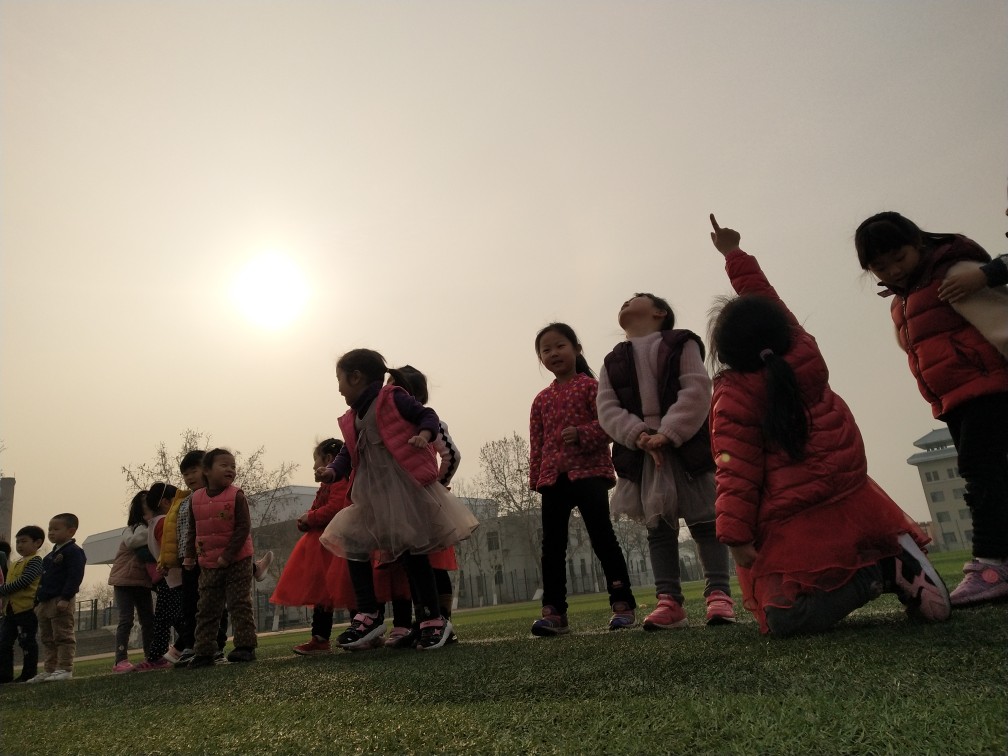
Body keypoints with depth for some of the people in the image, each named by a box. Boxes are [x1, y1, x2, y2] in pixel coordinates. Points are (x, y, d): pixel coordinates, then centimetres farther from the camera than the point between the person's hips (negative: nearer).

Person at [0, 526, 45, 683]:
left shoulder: (35, 560, -8)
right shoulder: (16, 564, 21)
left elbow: (24, 581, -18)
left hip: (26, 608, -9)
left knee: (27, 642, -1)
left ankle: (29, 674, 7)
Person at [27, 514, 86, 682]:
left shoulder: (73, 551, -10)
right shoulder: (50, 556, 22)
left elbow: (75, 577, -19)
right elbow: (43, 581, 25)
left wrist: (65, 598, -25)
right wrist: (37, 602, 19)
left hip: (60, 601, -10)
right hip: (45, 602, 10)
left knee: (63, 636, -7)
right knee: (47, 638, 13)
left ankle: (65, 669, -5)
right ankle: (49, 670, 20)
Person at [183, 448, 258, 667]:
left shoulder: (236, 496, -11)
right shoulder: (197, 498, 3)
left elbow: (243, 528, -15)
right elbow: (193, 530, 12)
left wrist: (228, 555, -19)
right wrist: (189, 556, 5)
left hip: (237, 561, -5)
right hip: (208, 564, 5)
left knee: (240, 604, -2)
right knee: (206, 609, 10)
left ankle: (245, 646, 4)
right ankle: (204, 651, 18)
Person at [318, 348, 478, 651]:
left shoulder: (393, 397, -4)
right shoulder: (351, 419, 17)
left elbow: (428, 415, -5)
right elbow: (349, 453, 12)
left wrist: (424, 434, -25)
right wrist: (333, 470, -8)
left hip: (405, 485, -8)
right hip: (371, 493, 8)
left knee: (413, 550, -4)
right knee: (353, 546, 4)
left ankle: (433, 619, 8)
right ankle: (369, 614, 16)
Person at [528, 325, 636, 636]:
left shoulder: (590, 385, 2)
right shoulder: (542, 399, 17)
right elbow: (536, 443, 15)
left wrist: (581, 434, -21)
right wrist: (536, 478, 8)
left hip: (590, 471, -5)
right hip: (553, 478, 5)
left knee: (602, 537, -5)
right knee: (552, 544, 2)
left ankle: (623, 604, 5)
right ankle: (554, 612, 6)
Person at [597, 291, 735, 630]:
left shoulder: (681, 344, 5)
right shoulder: (613, 362, 15)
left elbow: (696, 392, -9)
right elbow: (607, 409, 2)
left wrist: (668, 434, -20)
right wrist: (639, 436, -16)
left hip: (687, 445, -3)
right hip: (640, 450, 3)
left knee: (704, 520, 1)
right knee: (658, 527, 4)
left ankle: (718, 593, 9)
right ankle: (669, 601, 8)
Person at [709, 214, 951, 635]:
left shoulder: (733, 397, -13)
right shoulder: (805, 354, 1)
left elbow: (737, 473, -16)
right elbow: (765, 302, 14)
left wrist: (736, 535, -13)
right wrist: (734, 254, 22)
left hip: (794, 523, -6)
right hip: (852, 501, 6)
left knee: (783, 621, -3)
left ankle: (874, 577, -16)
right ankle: (896, 563, 0)